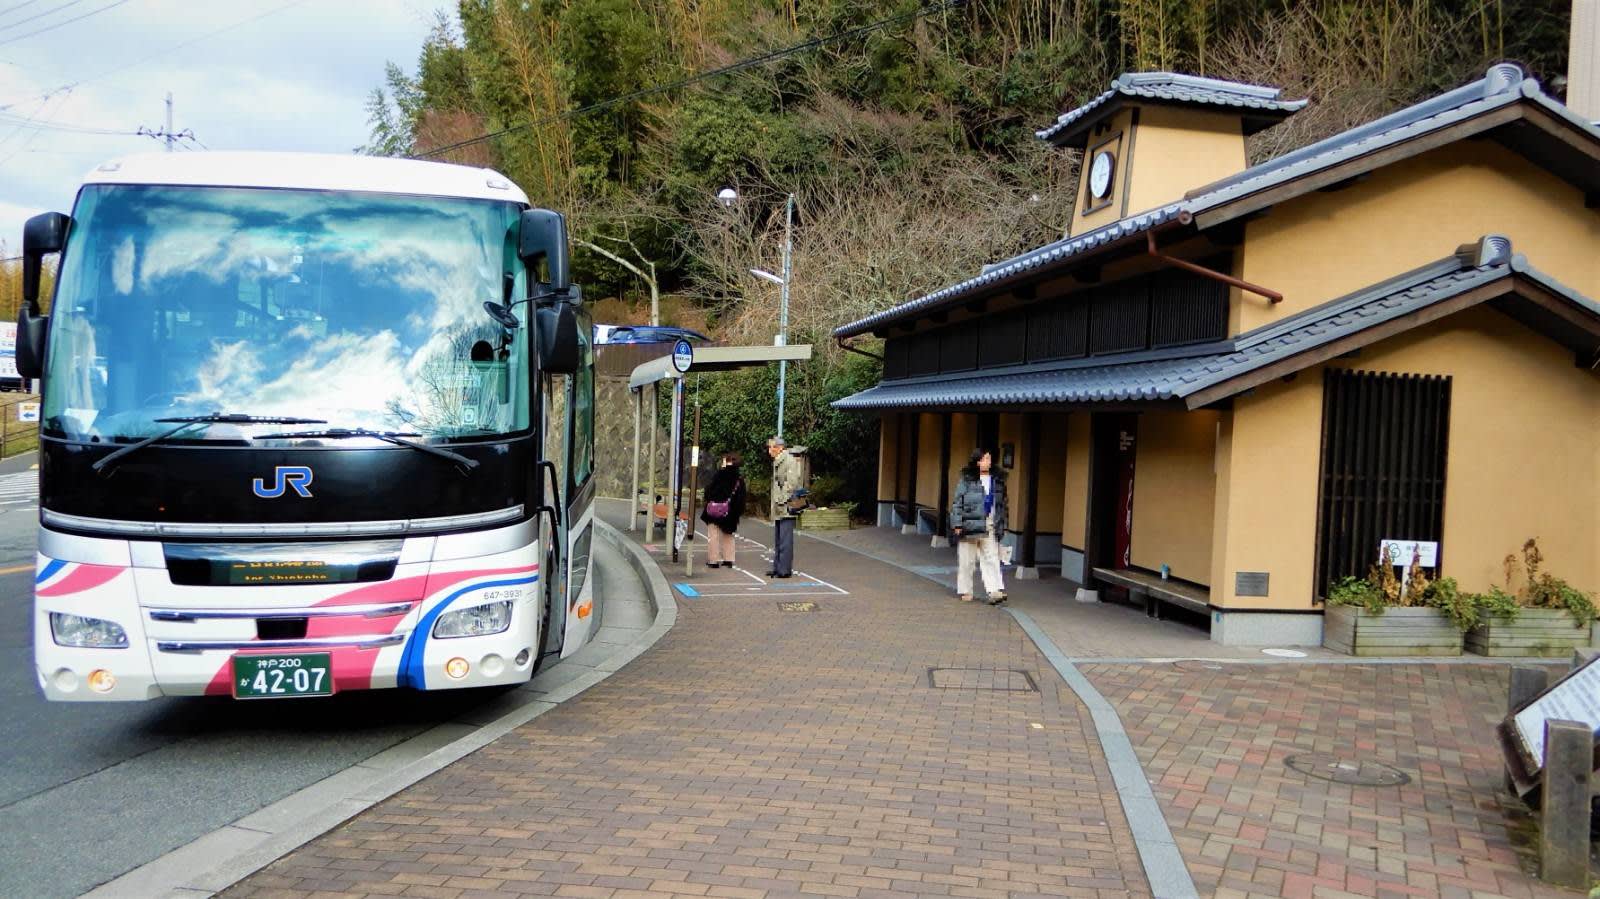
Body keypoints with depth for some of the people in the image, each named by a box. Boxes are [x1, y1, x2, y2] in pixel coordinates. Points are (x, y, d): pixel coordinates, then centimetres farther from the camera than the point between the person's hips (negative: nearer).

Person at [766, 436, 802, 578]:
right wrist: (775, 503, 16)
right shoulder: (777, 462, 18)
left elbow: (792, 482, -19)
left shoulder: (790, 460, -10)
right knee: (777, 539, 13)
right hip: (778, 508, 10)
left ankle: (785, 569, -5)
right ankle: (777, 568, 20)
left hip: (786, 507, -10)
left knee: (785, 539, -8)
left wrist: (783, 500, -19)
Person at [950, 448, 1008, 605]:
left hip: (990, 528, 3)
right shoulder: (967, 480, -3)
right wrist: (957, 524, -10)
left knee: (992, 559, -5)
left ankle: (995, 590, -11)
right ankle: (965, 591, 15)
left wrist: (1002, 525, 13)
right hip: (970, 526, -3)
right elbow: (958, 503, -4)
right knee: (966, 560, 5)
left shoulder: (998, 480, 9)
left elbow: (1002, 504, 16)